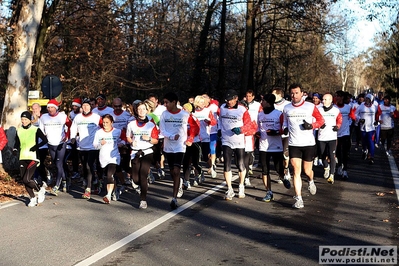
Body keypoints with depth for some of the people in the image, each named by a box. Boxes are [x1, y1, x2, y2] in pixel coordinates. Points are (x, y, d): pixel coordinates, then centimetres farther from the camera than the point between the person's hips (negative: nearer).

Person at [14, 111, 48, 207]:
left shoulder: (35, 130, -5)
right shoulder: (19, 131, 9)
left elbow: (45, 140, -7)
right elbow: (17, 142, 17)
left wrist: (36, 146, -21)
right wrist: (15, 149, -3)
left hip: (33, 158, -5)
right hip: (22, 158, 5)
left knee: (26, 179, -15)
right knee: (24, 181, 6)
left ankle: (41, 190, 9)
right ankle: (33, 198, 23)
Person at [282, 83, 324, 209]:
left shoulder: (311, 107, -3)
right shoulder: (287, 108, 5)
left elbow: (321, 120, 4)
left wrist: (311, 125, -14)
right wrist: (285, 128, 0)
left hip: (309, 143, -1)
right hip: (293, 144, 1)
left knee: (307, 171, 8)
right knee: (296, 171, -6)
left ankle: (311, 181, 45)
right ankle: (298, 199, -3)